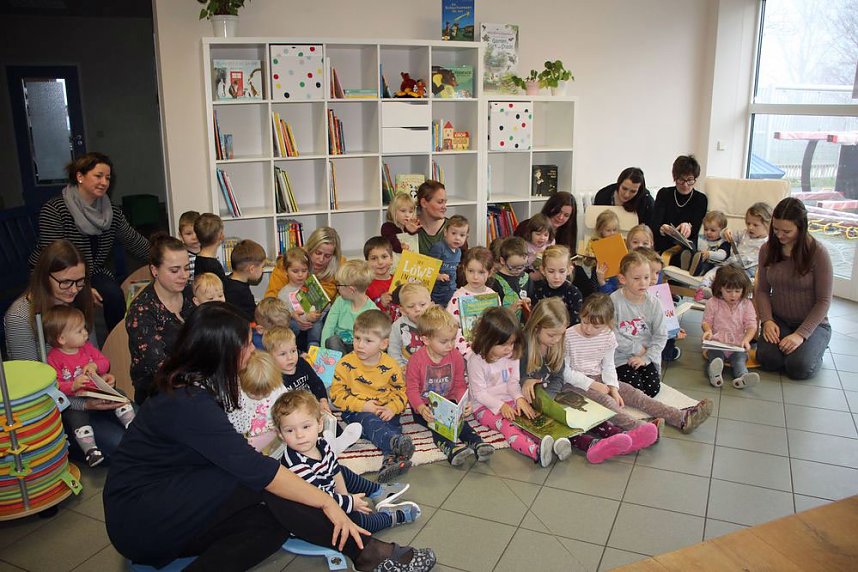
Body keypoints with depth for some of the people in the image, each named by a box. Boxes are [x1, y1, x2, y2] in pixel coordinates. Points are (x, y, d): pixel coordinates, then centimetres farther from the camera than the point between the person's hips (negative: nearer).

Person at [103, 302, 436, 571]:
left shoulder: (192, 385, 3)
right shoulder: (189, 403, -25)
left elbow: (237, 457, 6)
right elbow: (255, 469, -27)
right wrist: (326, 502, -22)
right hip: (138, 520, -8)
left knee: (273, 522, -15)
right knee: (262, 486, -25)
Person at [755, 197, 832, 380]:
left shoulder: (817, 252, -14)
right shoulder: (767, 250, -1)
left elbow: (824, 300, -12)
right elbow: (762, 290, 4)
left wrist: (801, 334, -20)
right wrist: (767, 321, -12)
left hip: (812, 323, -2)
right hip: (778, 320, 2)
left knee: (799, 368, -23)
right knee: (768, 359, -24)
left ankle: (814, 346, 10)